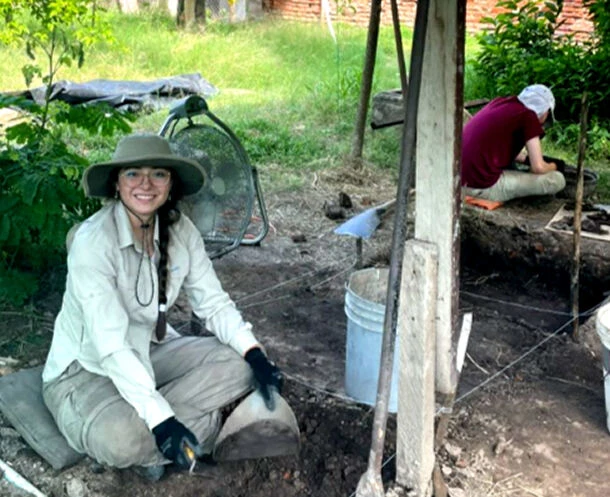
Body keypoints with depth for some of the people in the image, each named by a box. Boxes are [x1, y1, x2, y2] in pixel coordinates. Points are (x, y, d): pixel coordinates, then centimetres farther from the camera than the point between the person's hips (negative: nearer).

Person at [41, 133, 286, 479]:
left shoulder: (181, 231, -8)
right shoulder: (93, 241, -27)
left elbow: (215, 304, -5)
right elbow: (111, 347, -32)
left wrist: (256, 355, -21)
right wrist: (161, 419, -38)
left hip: (150, 352, 7)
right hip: (86, 370, -6)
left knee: (239, 366, -14)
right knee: (120, 438, -36)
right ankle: (201, 424, -8)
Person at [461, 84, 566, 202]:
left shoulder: (501, 103, 15)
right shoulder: (528, 116, -5)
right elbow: (538, 167, -5)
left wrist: (527, 158, 33)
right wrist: (554, 166, 16)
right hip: (483, 186, -8)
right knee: (557, 180, -1)